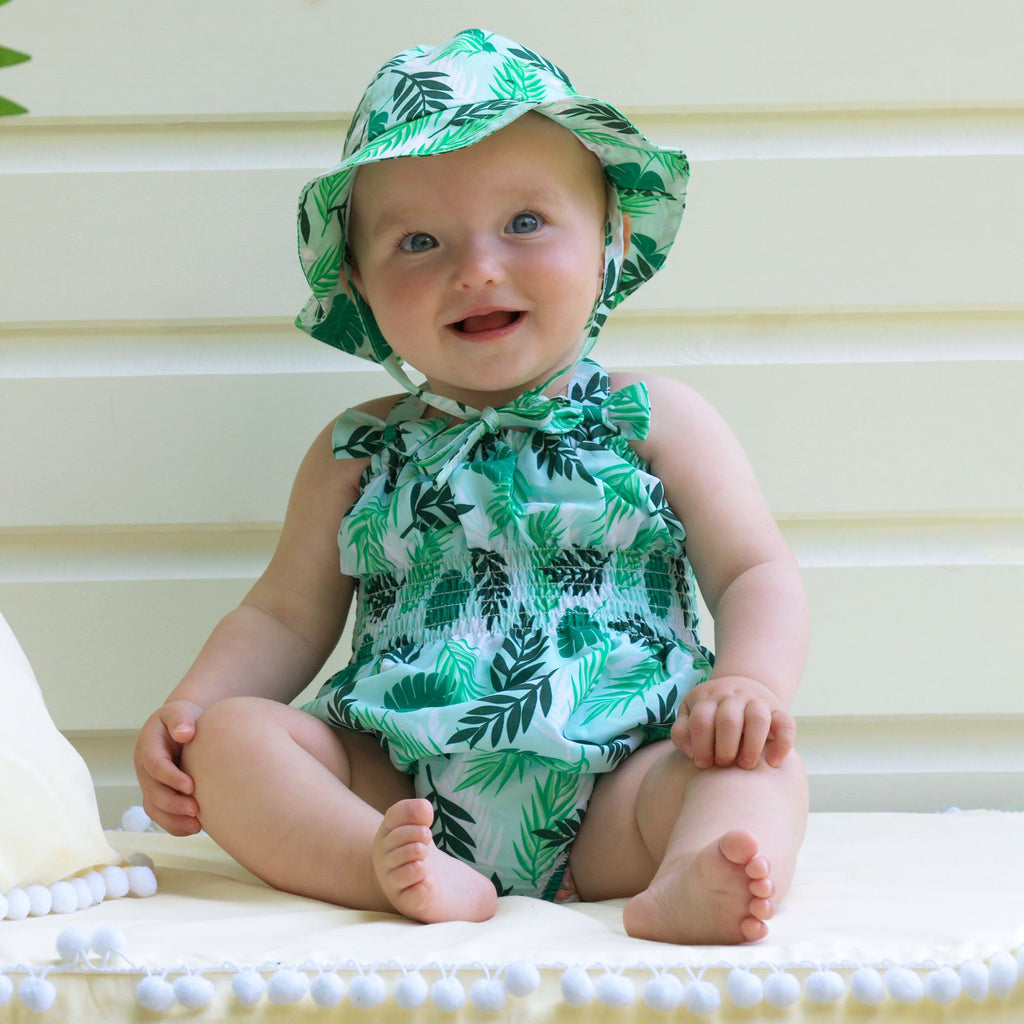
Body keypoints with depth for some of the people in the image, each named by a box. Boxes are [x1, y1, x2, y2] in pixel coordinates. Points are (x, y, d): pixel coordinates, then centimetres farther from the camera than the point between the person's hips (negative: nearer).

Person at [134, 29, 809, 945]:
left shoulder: (657, 423, 9)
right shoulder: (357, 454, 14)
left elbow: (755, 573, 5)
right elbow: (285, 617, 19)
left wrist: (750, 680, -17)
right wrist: (187, 709, 1)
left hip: (607, 800, -1)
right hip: (397, 789, 2)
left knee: (757, 764, -27)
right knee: (228, 740, -19)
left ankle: (684, 888, -55)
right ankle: (407, 874, -39)